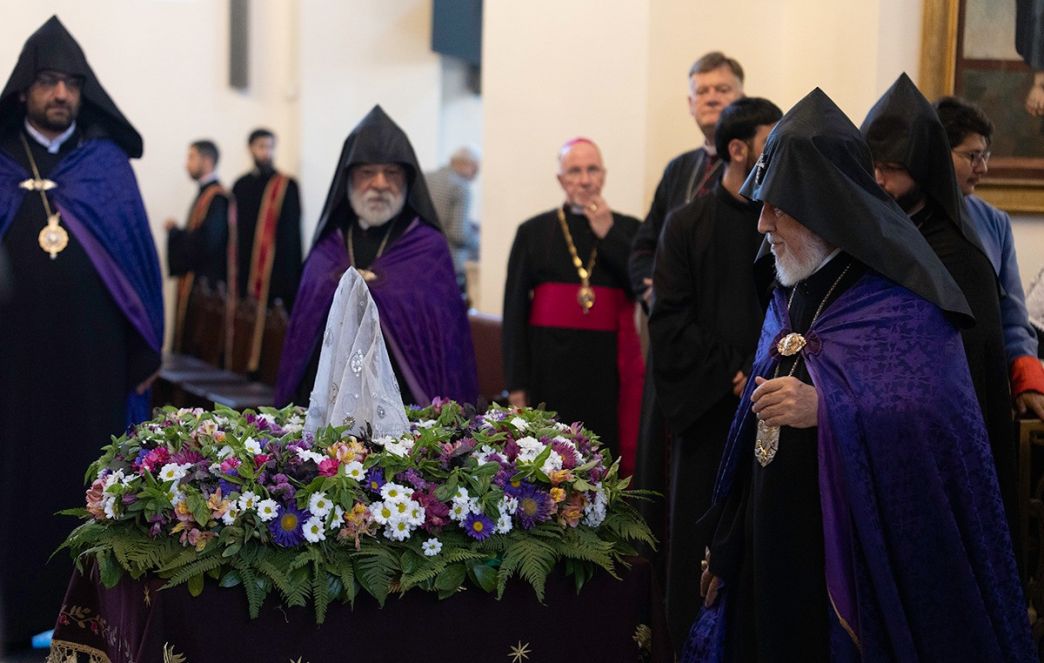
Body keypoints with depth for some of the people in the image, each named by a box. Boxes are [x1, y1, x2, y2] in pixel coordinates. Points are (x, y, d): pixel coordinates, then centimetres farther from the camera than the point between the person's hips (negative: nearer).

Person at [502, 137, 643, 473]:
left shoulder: (627, 229, 10)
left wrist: (608, 234, -5)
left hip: (609, 367, 0)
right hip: (551, 366, 0)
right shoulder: (534, 232, 8)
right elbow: (515, 310, 5)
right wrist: (517, 382, -1)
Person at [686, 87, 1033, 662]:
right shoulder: (792, 296, 12)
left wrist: (825, 411, -32)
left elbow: (941, 431, -21)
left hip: (856, 564, -7)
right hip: (775, 555, 7)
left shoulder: (903, 304, -12)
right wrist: (727, 547, 16)